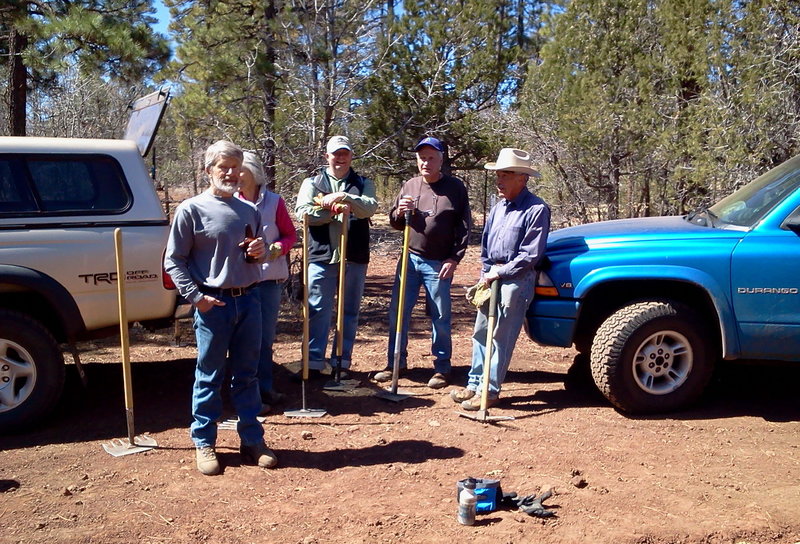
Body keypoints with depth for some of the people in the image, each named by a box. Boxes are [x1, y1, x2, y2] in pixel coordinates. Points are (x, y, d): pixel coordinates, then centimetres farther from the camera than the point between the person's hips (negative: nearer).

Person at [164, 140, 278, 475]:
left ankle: (253, 441, 20)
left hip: (249, 299, 4)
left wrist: (259, 253, 0)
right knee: (209, 377, 5)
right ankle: (204, 443, 18)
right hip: (213, 303, -4)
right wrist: (195, 296, -13)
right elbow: (173, 261, -3)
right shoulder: (192, 209, -3)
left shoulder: (250, 211, 13)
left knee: (247, 375, 11)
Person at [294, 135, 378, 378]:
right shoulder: (312, 182, 10)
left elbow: (370, 207, -9)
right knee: (317, 311, 1)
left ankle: (342, 362, 18)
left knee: (349, 312, 8)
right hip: (321, 257, -1)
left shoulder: (363, 183, 12)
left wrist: (343, 197, -23)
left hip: (355, 258, 1)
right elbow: (302, 212, -6)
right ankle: (313, 363, 8)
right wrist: (336, 209, -14)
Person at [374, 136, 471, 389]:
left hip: (439, 264, -4)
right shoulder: (409, 186, 8)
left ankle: (442, 368, 16)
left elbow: (464, 228, -3)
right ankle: (395, 363, 20)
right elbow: (395, 223, 16)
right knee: (397, 313, 7)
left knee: (440, 317, 3)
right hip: (410, 259, 4)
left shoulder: (455, 188, -3)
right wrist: (400, 212, -7)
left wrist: (454, 258, -10)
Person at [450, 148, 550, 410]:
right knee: (481, 333, 11)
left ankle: (490, 390, 7)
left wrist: (498, 273, -14)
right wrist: (485, 275, 8)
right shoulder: (498, 207, 13)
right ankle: (475, 384, 21)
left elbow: (530, 254, -15)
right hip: (491, 278, 8)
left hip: (516, 281, -8)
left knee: (501, 338, -2)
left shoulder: (537, 209, -11)